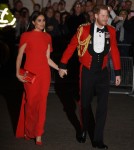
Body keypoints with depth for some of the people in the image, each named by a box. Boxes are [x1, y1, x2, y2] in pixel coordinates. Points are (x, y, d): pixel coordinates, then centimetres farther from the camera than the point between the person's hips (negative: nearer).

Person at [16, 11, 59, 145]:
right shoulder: (26, 36, -1)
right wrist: (18, 73, -12)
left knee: (41, 103, 3)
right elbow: (19, 56, -1)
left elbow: (47, 58, 13)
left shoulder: (47, 37, 11)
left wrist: (59, 68, 4)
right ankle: (28, 131, 18)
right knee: (31, 102, -3)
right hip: (31, 73, -3)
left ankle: (38, 134, 11)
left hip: (44, 72, 4)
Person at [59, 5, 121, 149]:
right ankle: (86, 129, 39)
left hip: (102, 72, 1)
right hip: (87, 72, -1)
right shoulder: (84, 30, -12)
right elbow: (71, 47, -3)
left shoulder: (111, 31, -4)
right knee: (85, 103, 13)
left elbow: (114, 52, 4)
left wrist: (117, 72, 7)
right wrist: (62, 66, 0)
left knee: (102, 106, -3)